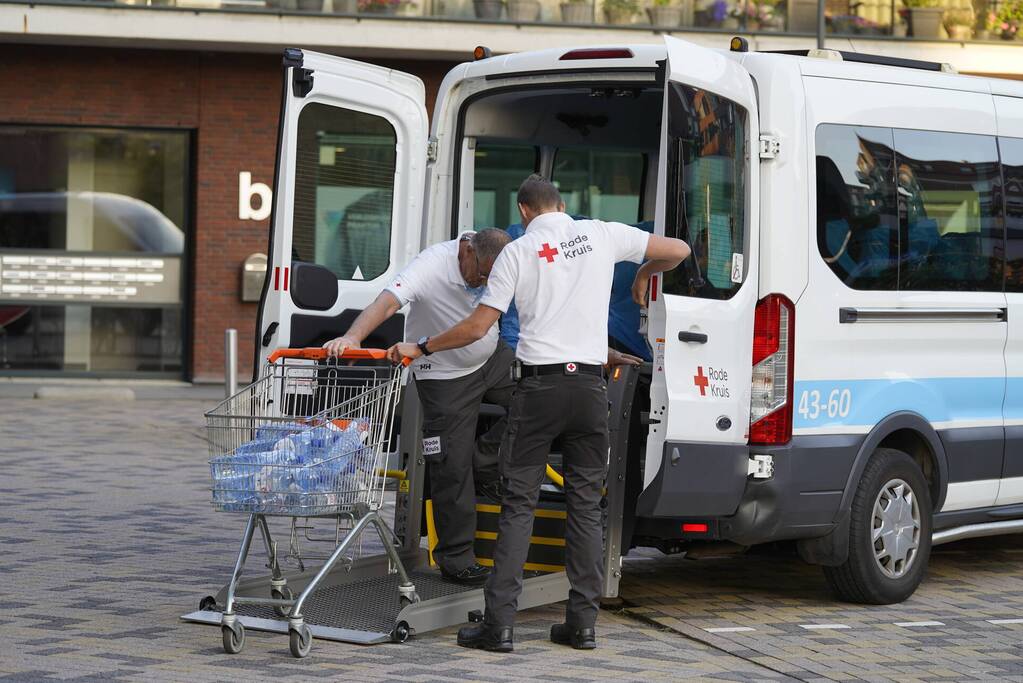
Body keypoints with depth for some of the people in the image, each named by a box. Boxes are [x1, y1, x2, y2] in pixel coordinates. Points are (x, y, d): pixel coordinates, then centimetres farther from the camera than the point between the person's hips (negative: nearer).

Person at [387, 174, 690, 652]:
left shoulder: (517, 251, 1)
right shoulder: (600, 235, 7)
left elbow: (477, 328, -1)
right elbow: (678, 250, 13)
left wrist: (420, 348, 12)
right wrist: (643, 276, 32)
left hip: (539, 384, -2)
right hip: (590, 384, 2)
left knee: (518, 503, 1)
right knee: (585, 504, 9)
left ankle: (499, 624, -4)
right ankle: (582, 624, 9)